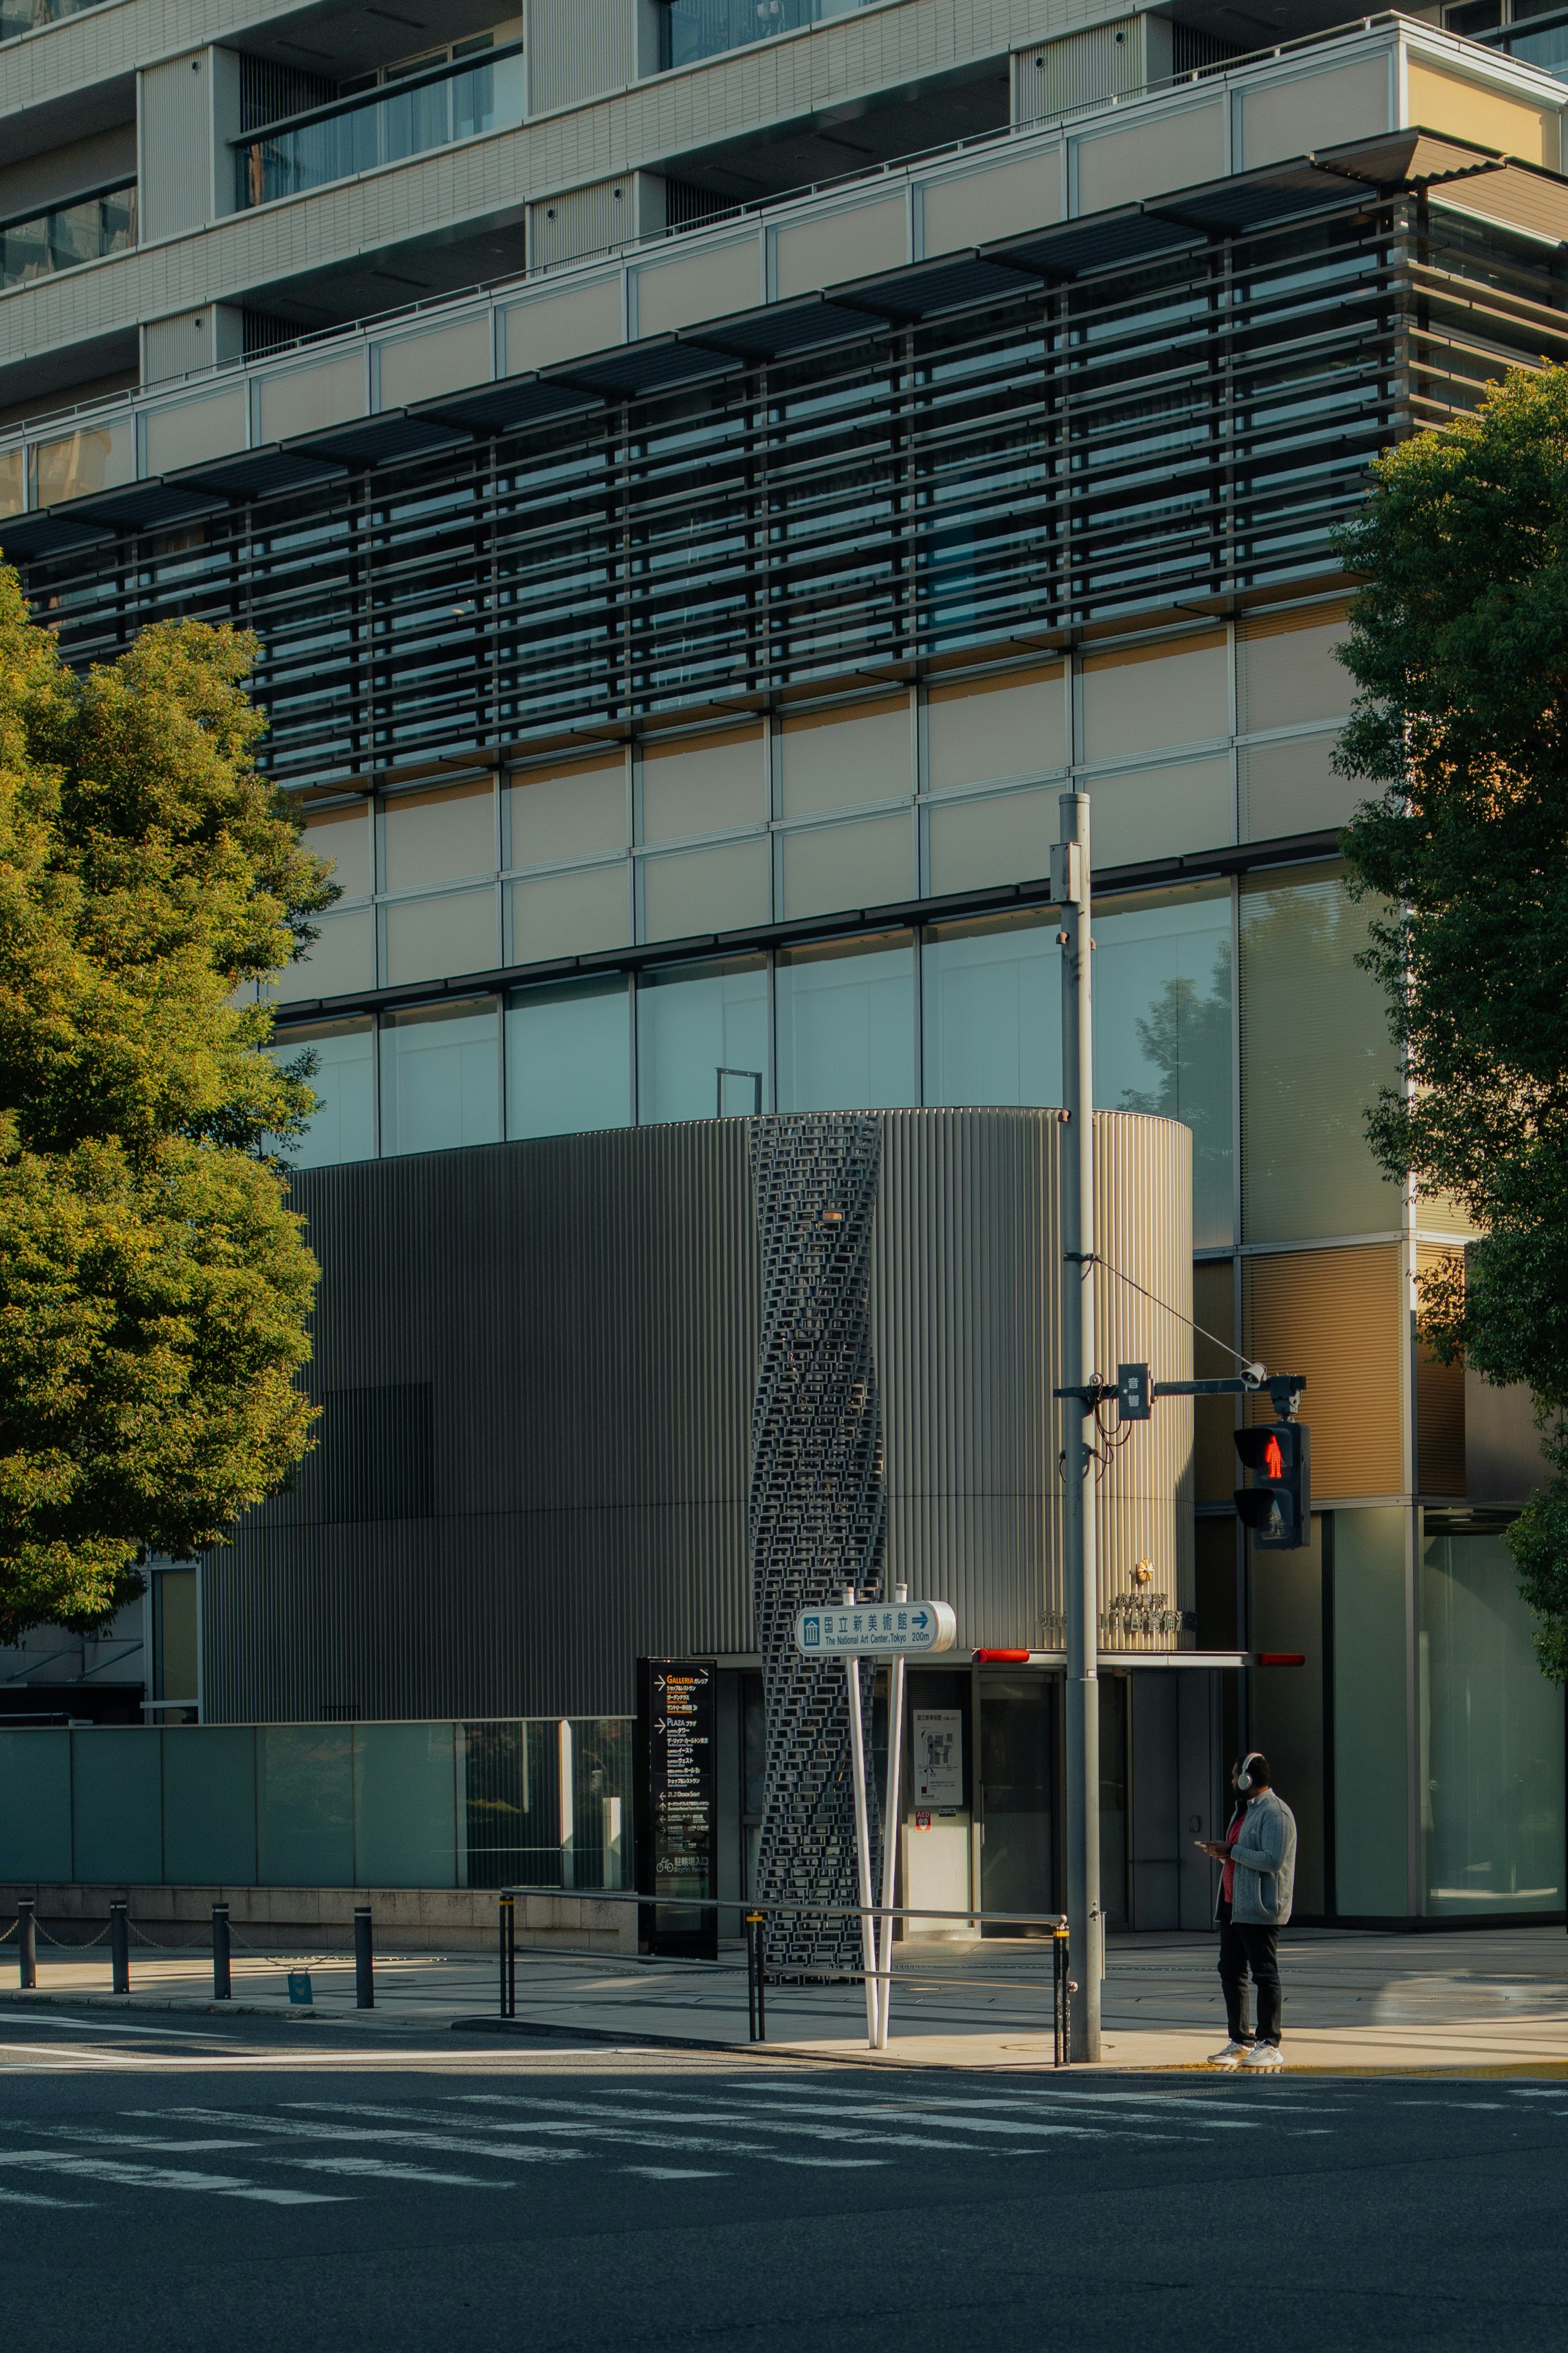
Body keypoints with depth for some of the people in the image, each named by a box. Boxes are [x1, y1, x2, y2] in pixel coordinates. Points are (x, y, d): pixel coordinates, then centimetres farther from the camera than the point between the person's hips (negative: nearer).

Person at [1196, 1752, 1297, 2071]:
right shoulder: (1244, 1810, 19)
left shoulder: (1275, 1813, -13)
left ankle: (1269, 2046, -2)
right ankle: (1240, 2042, 18)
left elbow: (1272, 1860, -23)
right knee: (1230, 1972, 11)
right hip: (1232, 1906, 10)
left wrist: (1231, 1851, -17)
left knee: (1265, 1975, -5)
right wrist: (1221, 1852, 7)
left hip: (1259, 1909, -10)